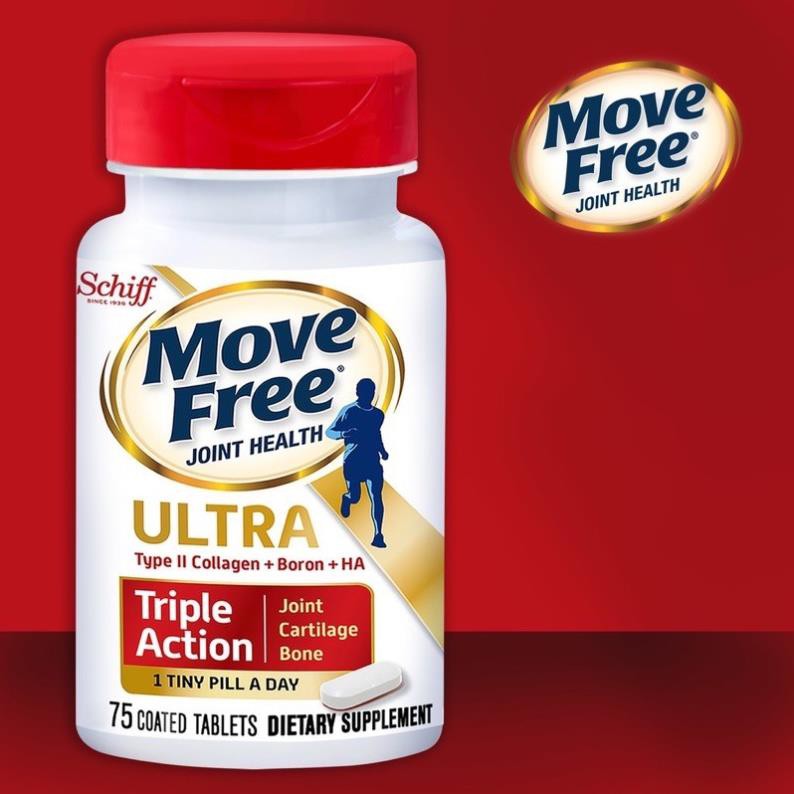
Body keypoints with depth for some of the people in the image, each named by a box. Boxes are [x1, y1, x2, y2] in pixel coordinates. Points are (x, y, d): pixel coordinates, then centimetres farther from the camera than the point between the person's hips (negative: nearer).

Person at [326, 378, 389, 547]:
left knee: (376, 497, -9)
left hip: (372, 460, 3)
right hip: (352, 461, -3)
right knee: (355, 496, -2)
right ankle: (347, 498, 39)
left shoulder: (378, 414, 10)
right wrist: (343, 434, -23)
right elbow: (329, 432, -3)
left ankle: (378, 536, -8)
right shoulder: (349, 411, -5)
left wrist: (382, 450, 13)